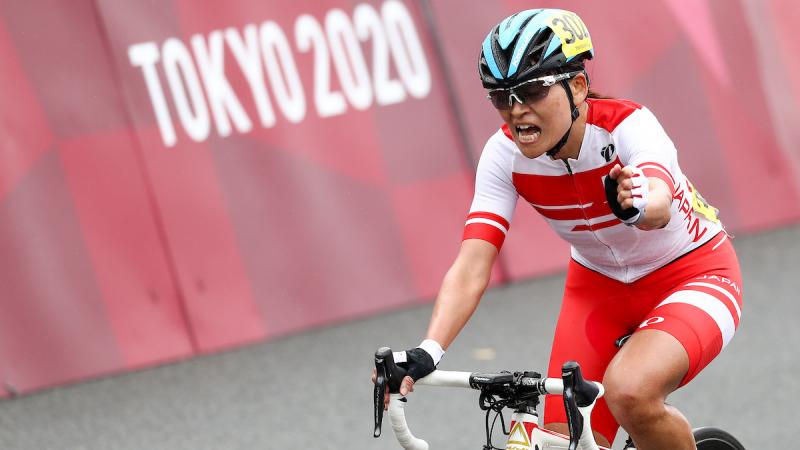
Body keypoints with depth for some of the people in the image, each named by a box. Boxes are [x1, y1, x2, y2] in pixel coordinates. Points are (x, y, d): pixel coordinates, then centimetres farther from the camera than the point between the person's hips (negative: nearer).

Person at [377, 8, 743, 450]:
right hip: (599, 285, 5)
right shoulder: (504, 155, -18)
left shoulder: (628, 126, -29)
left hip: (693, 276, -4)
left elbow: (660, 206, -50)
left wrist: (638, 204, -74)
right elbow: (471, 267, -25)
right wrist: (426, 352, -41)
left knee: (629, 392, -32)